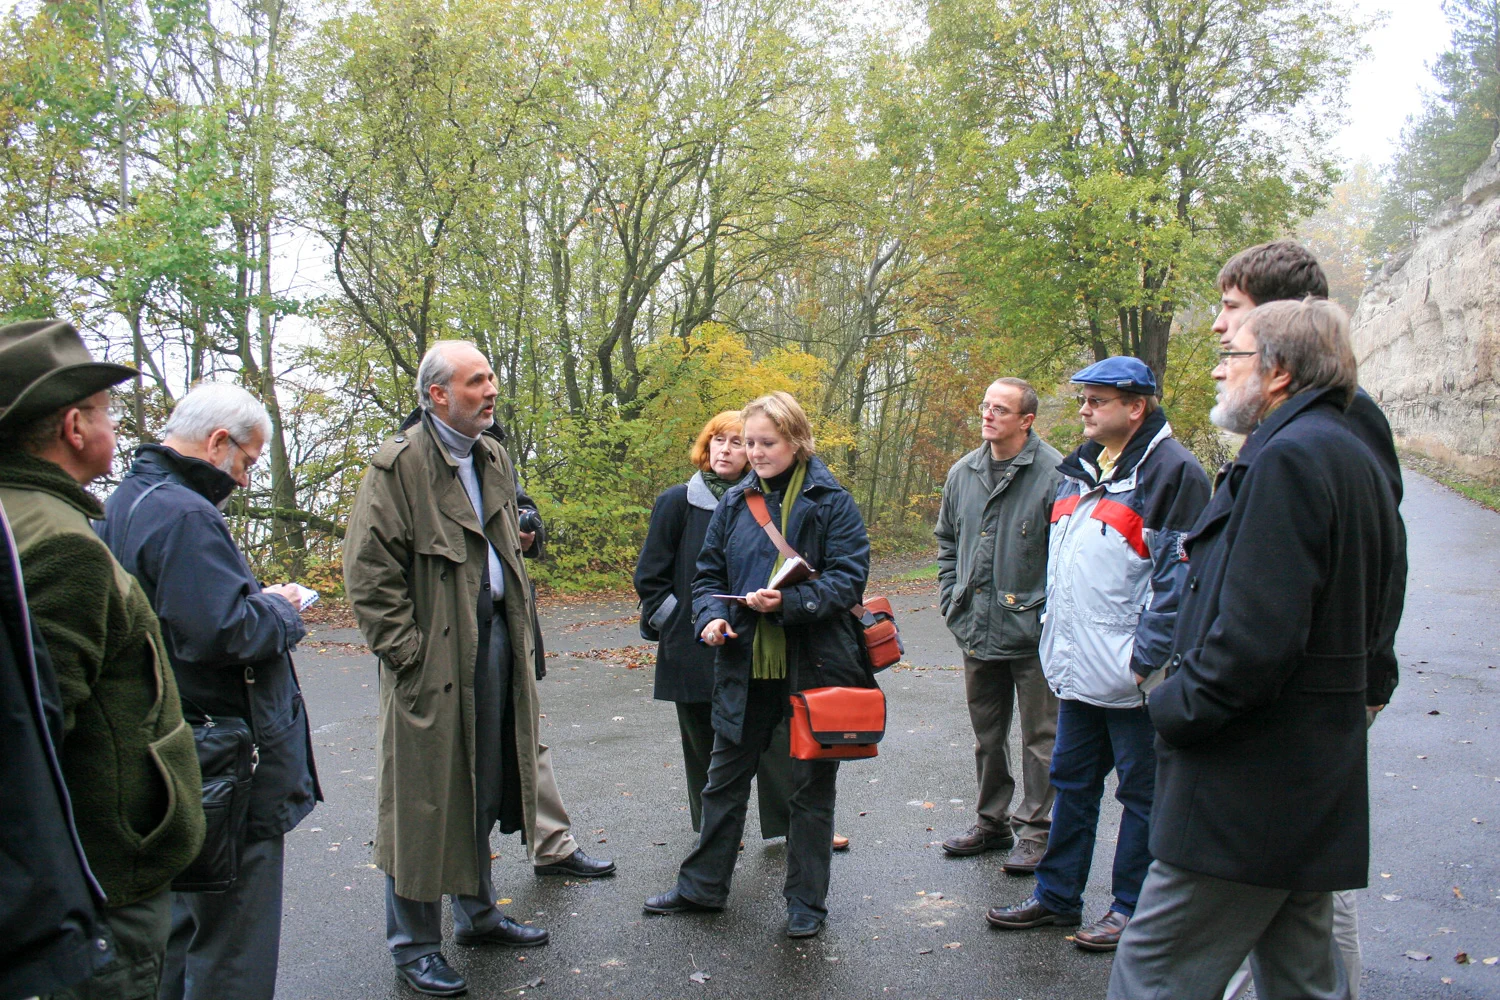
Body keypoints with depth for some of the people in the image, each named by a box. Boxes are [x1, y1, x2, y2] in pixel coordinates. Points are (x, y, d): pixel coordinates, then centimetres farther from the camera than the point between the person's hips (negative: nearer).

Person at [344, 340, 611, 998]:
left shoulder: (493, 459, 12)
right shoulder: (399, 465, -13)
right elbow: (369, 571, -15)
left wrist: (519, 630, 15)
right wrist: (407, 652, -17)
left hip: (495, 642, 8)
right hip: (433, 657, -7)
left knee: (485, 787, 18)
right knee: (425, 797, 3)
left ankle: (476, 914, 36)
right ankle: (413, 944, 19)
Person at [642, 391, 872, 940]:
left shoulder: (831, 502, -7)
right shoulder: (734, 503, 7)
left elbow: (848, 578, -12)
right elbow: (709, 573, 12)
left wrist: (789, 602, -25)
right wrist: (711, 615, -8)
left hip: (813, 666, -4)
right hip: (745, 663, 4)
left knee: (811, 784, 10)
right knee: (725, 776, 16)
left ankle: (807, 900, 26)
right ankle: (702, 884, 32)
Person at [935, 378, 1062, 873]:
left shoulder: (1054, 474, -14)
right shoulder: (963, 473, 7)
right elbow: (946, 541, 18)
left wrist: (1052, 613, -16)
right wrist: (951, 599, 9)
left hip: (1032, 633, -6)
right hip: (976, 630, 7)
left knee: (1039, 737, 7)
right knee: (986, 735, 18)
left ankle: (1035, 830, 21)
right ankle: (991, 822, 33)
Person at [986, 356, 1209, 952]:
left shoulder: (1172, 472, -12)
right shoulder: (1078, 470, 13)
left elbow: (1178, 577, -17)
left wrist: (1145, 659, -18)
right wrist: (1056, 634, 16)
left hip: (1131, 674, -8)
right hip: (1078, 668, 8)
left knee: (1141, 791, 8)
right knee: (1072, 780, 17)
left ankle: (1133, 909, 22)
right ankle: (1056, 896, 29)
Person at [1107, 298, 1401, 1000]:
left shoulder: (1289, 457, -18)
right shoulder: (1353, 457, 15)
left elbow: (1256, 638, -26)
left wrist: (1173, 708, -13)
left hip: (1246, 795, -11)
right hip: (1317, 789, 11)